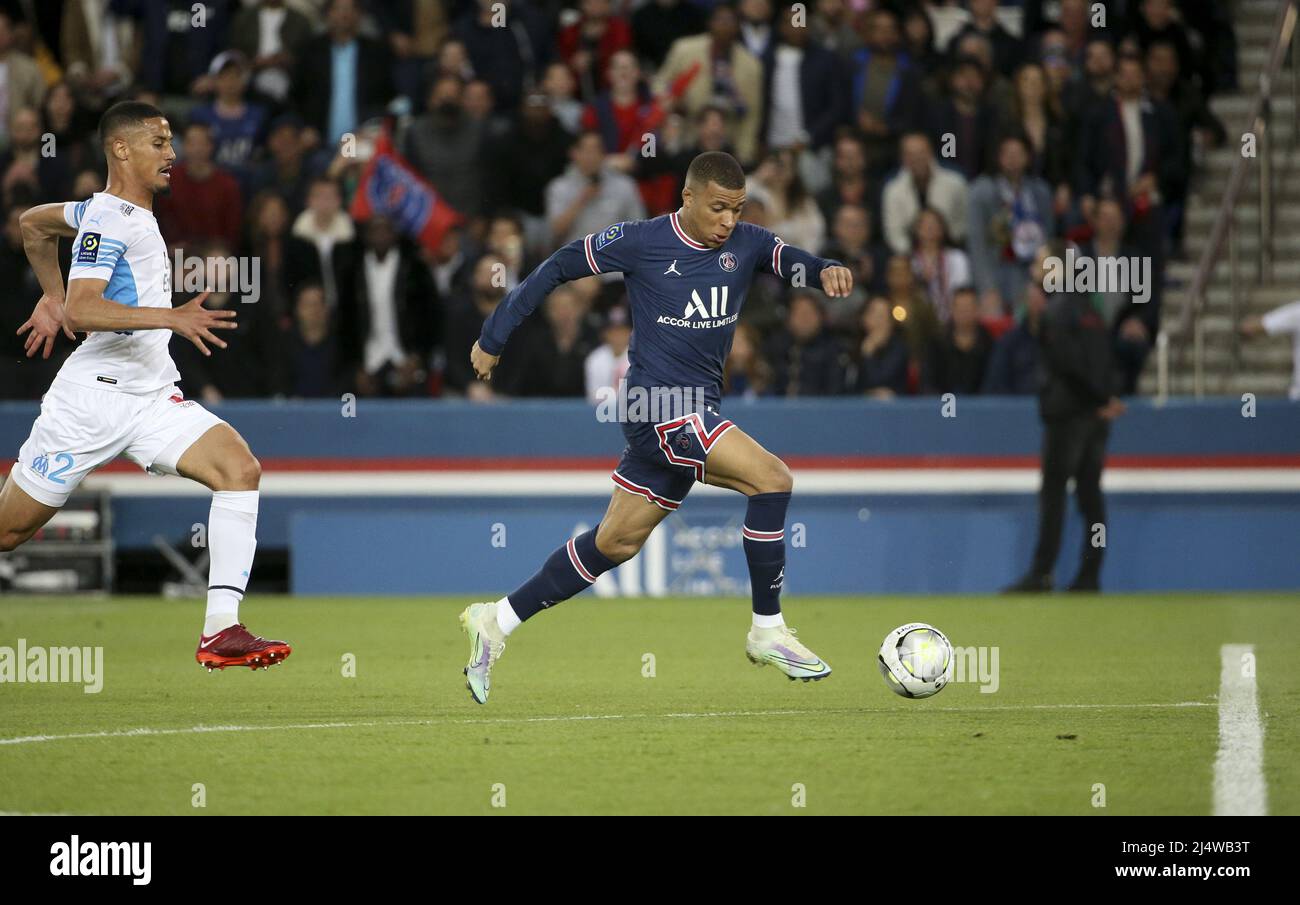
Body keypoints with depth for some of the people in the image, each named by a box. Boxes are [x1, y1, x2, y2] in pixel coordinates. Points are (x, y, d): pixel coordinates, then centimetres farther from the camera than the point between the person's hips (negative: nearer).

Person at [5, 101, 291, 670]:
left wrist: (51, 298, 33)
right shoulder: (108, 218, -13)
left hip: (152, 399, 8)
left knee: (239, 468, -16)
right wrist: (171, 318, -34)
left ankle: (221, 631, -23)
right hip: (92, 400, -7)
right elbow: (80, 310, -28)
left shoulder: (129, 211, 13)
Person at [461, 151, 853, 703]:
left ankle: (497, 621, 24)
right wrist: (494, 337, 6)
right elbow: (557, 269, 2)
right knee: (771, 478, -20)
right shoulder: (640, 242, -7)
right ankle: (768, 632, -11)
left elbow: (789, 260, -10)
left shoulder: (745, 244, 5)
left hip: (697, 412, 7)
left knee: (617, 542, 12)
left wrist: (825, 270, -34)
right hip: (660, 405, -7)